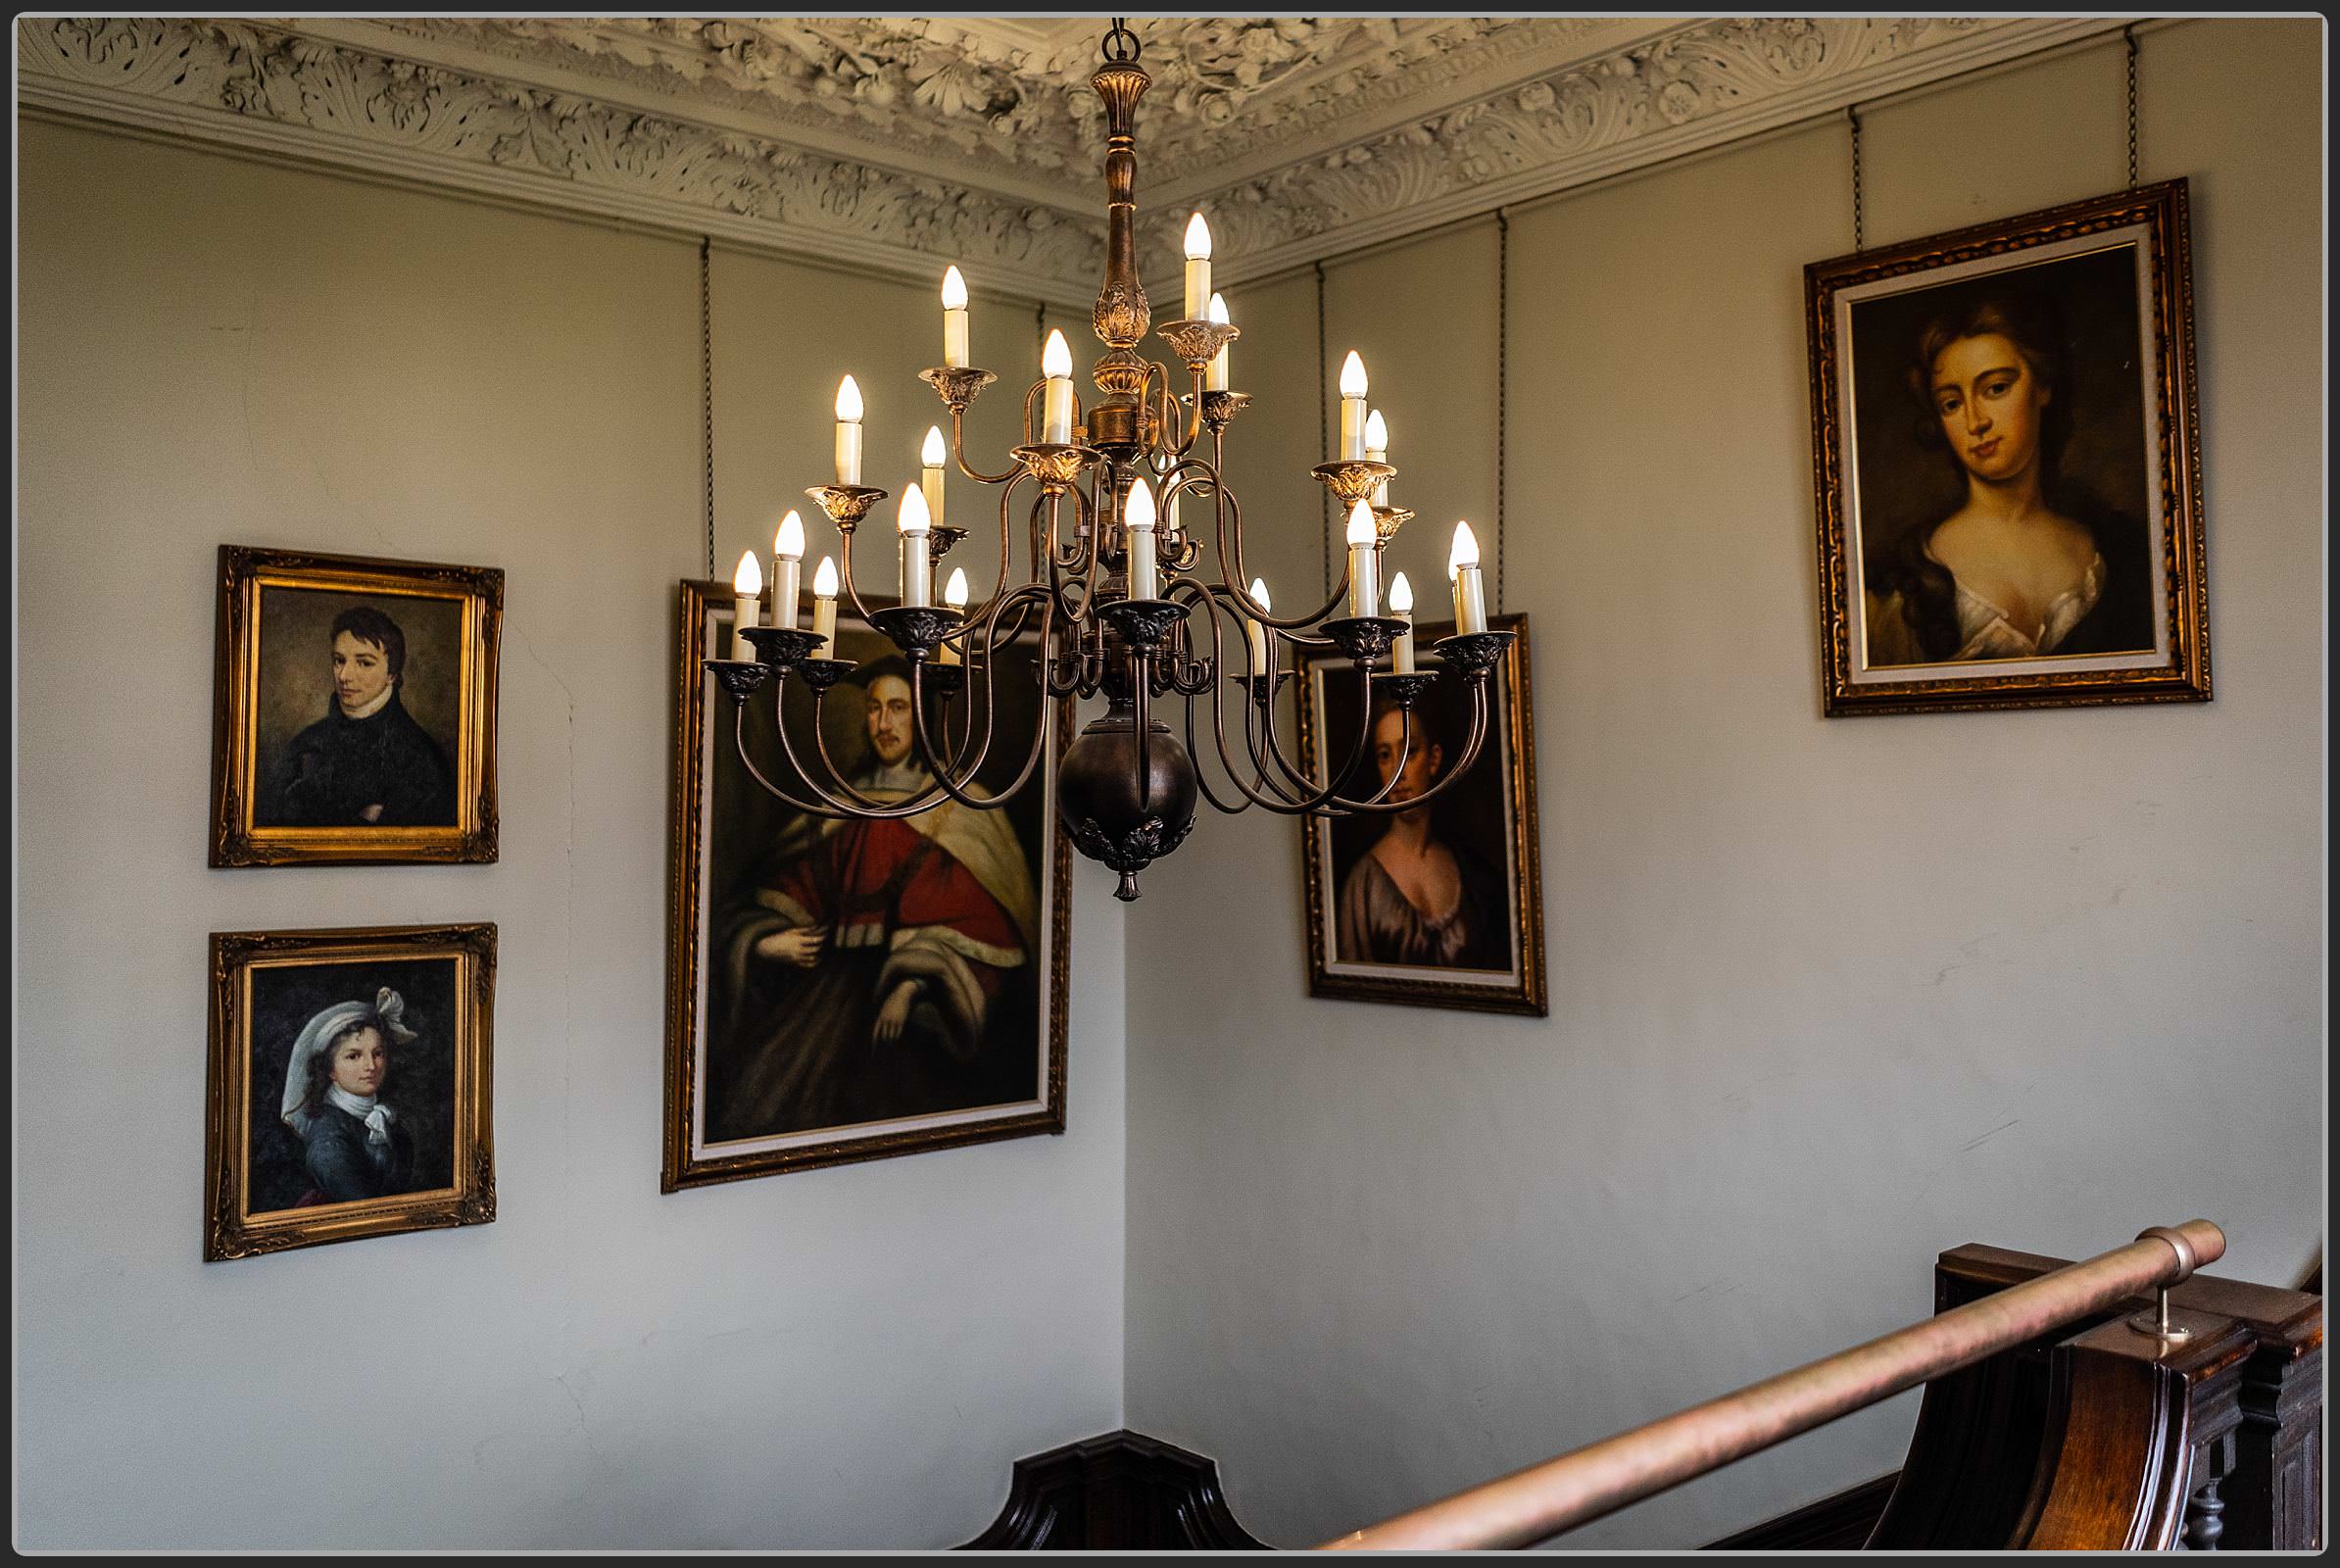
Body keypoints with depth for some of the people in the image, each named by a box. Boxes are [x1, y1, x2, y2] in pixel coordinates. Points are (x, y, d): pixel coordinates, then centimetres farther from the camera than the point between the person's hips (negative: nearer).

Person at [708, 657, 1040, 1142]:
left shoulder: (955, 809, 6)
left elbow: (976, 916, -6)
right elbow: (781, 895, 22)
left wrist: (912, 985, -19)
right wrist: (763, 942, 0)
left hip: (907, 979, -4)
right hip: (834, 971, 4)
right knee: (768, 1080, -15)